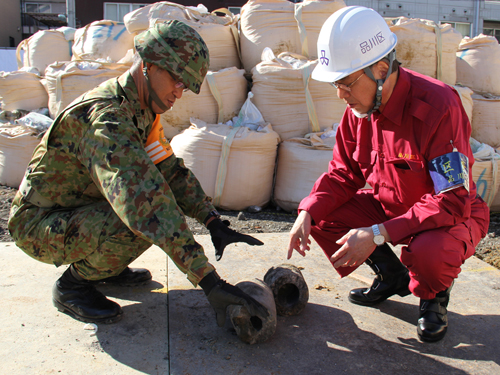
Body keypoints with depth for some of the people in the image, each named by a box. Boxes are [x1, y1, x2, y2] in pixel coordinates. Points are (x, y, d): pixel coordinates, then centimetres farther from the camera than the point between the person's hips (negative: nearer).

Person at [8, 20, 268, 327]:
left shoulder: (144, 111, -1)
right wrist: (209, 280, -45)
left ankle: (104, 265, 10)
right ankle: (73, 284, -6)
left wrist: (214, 223, -11)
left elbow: (170, 169, 3)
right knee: (139, 223, -33)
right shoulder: (103, 117, -32)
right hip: (38, 224, -8)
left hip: (83, 207, 9)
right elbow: (146, 203, -42)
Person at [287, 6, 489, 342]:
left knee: (428, 252, -38)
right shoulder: (359, 108, -9)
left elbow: (452, 201, -32)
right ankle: (393, 276, 13)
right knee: (321, 216, -10)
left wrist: (378, 234, -37)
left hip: (452, 215, -6)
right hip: (387, 206, 6)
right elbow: (343, 173, 0)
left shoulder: (438, 106, -31)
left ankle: (434, 294, 3)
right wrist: (308, 212, -18)